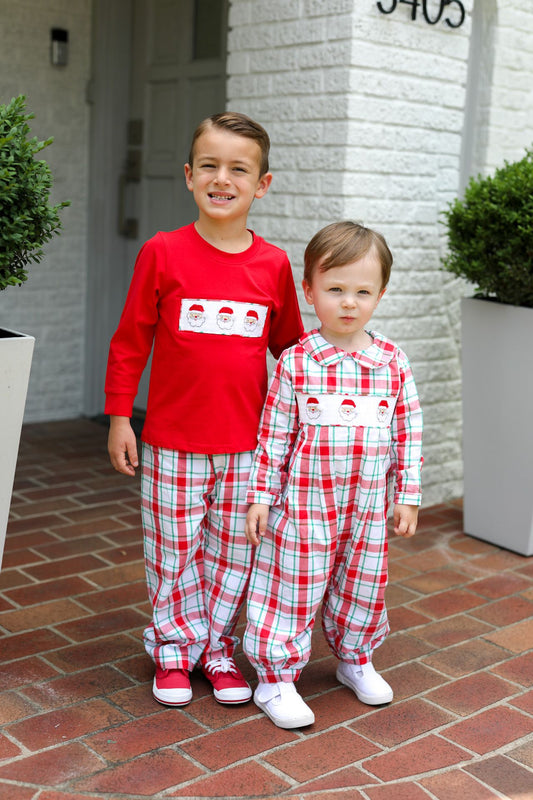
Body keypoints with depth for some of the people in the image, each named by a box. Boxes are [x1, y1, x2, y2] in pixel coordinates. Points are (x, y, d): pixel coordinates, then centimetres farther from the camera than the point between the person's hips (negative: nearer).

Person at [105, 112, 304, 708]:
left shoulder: (274, 264, 0)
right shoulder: (163, 252, -6)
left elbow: (289, 346, 12)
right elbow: (129, 340, 0)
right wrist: (119, 417, 0)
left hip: (247, 444, 2)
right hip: (172, 441, -2)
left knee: (233, 552, 12)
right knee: (172, 550, 9)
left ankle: (219, 649, 31)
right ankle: (174, 649, 29)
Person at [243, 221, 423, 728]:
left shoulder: (392, 363, -1)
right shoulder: (295, 362, -9)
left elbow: (408, 432, 5)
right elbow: (274, 434, -4)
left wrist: (407, 495, 4)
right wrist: (261, 497, -4)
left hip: (369, 506, 3)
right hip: (305, 504, -3)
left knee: (362, 588, 18)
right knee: (294, 591, 4)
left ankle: (355, 659, 41)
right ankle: (276, 678, 20)